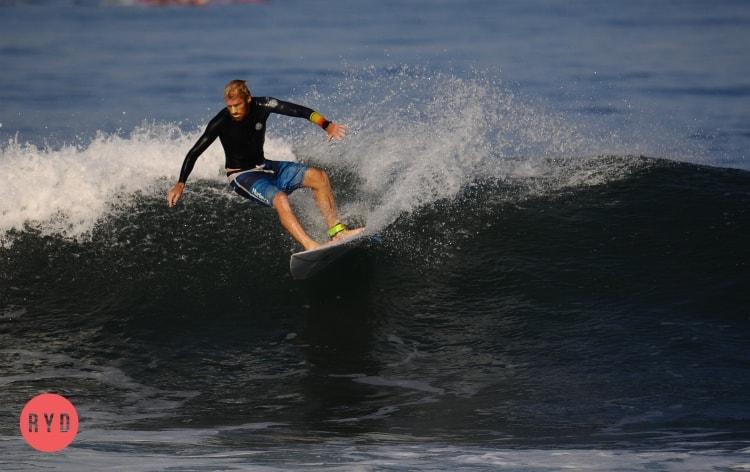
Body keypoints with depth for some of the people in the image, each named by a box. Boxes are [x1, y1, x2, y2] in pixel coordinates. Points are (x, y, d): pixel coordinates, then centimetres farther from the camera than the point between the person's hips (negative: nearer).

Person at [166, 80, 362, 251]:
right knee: (280, 198, -32)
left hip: (264, 167, 6)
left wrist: (327, 125, -32)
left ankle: (337, 232, -8)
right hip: (242, 176, -5)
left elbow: (297, 110, -19)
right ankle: (310, 246, -40)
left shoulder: (261, 106, -13)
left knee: (319, 177, -8)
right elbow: (195, 152, -16)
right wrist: (180, 184, -23)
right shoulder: (221, 122, -21)